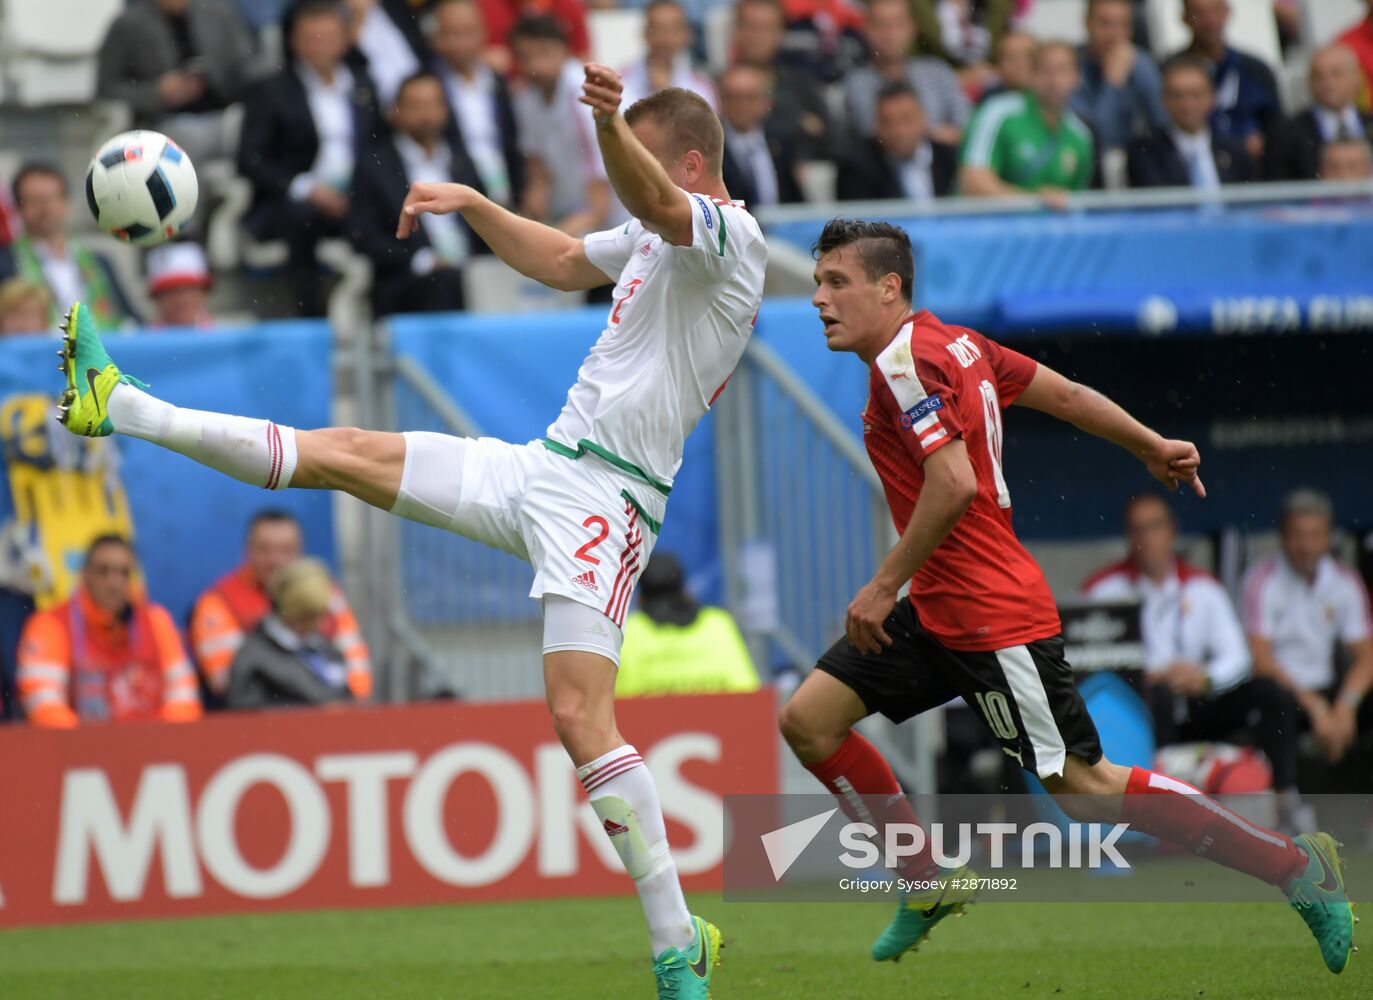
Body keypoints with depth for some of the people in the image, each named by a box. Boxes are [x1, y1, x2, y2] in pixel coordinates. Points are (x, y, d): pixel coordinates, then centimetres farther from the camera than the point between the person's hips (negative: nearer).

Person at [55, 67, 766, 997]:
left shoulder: (729, 236, -11)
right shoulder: (661, 234, 19)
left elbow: (655, 201, -34)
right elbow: (564, 262, 38)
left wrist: (610, 122, -54)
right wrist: (470, 201, 26)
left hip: (606, 495, -9)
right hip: (541, 464, 9)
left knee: (581, 718, -19)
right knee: (341, 453, 11)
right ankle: (121, 407, 17)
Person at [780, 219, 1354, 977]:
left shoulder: (905, 360, -17)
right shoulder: (952, 343, 10)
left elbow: (955, 484, -26)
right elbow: (1065, 394, 16)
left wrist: (884, 586, -21)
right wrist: (1152, 447, 27)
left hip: (992, 616, -10)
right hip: (937, 612, 10)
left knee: (1085, 788, -6)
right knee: (807, 721, 5)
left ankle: (1297, 865, 2)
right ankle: (930, 883, 15)